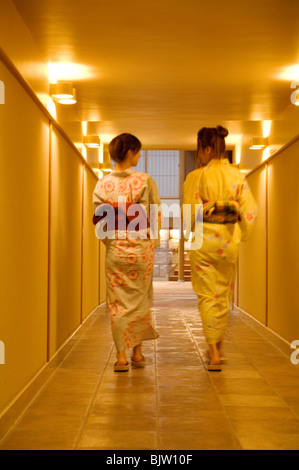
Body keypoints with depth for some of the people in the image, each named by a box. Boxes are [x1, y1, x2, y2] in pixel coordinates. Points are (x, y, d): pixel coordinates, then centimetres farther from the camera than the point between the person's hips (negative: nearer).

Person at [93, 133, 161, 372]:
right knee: (140, 300, 14)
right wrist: (153, 243, 7)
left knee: (118, 303, 7)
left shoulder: (102, 184, -2)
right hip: (142, 247, -1)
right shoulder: (145, 181, -8)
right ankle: (138, 352, 20)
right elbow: (156, 216, -5)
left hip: (115, 248, 1)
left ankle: (121, 356, 3)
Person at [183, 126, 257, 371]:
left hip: (203, 241, -4)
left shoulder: (196, 177, -12)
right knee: (223, 295, 18)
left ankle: (214, 353, -4)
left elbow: (190, 213, -13)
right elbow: (250, 210, -2)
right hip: (229, 241, 4)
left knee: (207, 297, 2)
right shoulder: (237, 175, -1)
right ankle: (219, 346, 30)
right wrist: (241, 235, 11)